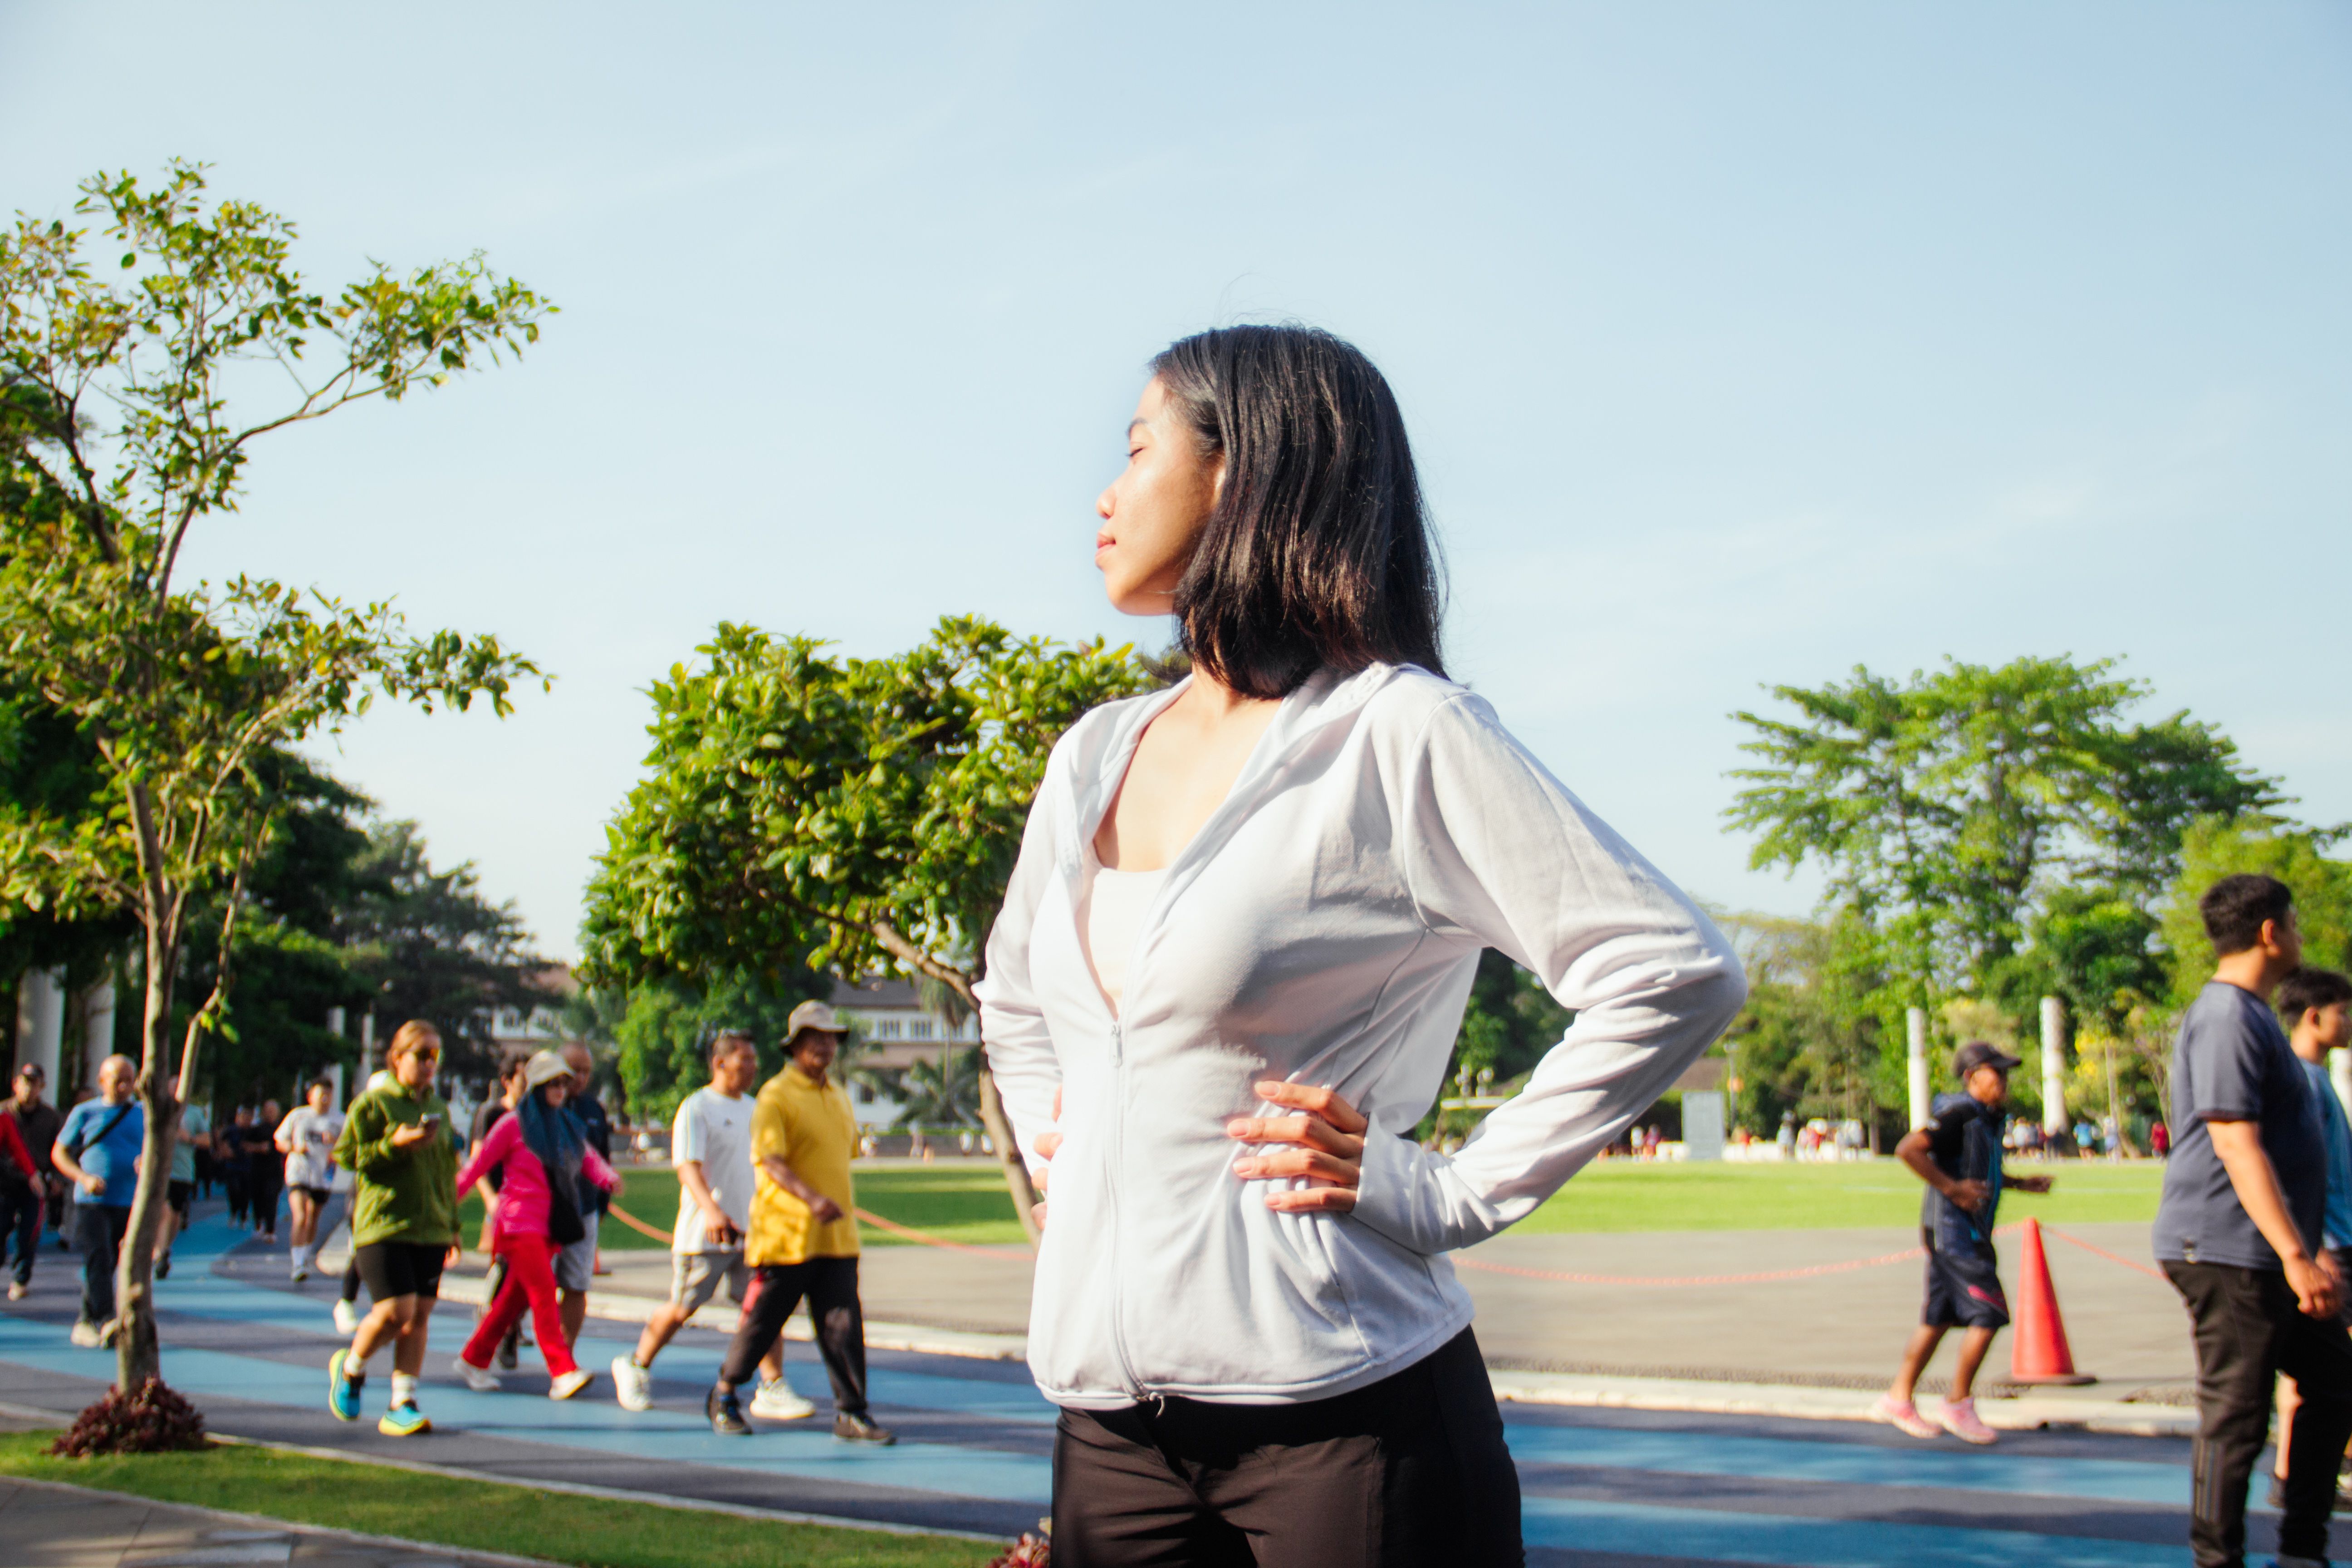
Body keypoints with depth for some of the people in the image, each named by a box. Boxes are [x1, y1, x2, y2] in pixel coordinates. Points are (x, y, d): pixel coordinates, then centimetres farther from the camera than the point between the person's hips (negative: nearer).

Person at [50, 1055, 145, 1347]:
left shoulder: (144, 1114, 11)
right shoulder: (84, 1113, 5)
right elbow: (59, 1153, 7)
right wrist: (84, 1178, -9)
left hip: (129, 1203, 3)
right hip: (91, 1202, -3)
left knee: (109, 1264, 8)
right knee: (97, 1259, -16)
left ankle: (86, 1322, 22)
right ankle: (106, 1322, -22)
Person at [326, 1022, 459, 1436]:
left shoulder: (439, 1108, 15)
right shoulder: (373, 1103, -3)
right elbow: (344, 1154, -6)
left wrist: (452, 1225, 19)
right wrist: (394, 1145, -18)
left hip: (430, 1228, 6)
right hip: (384, 1225, -6)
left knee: (420, 1315, 2)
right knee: (395, 1311, -14)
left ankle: (403, 1405, 8)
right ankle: (351, 1368, 15)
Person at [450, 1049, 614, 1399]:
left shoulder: (566, 1126, 16)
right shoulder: (514, 1124, -3)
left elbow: (588, 1159, 9)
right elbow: (478, 1164, -1)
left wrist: (606, 1176, -13)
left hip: (551, 1226, 7)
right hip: (520, 1222, -7)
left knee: (515, 1297, 12)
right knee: (544, 1295, -15)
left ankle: (474, 1360, 26)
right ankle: (563, 1373, -22)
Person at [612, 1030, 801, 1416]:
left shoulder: (751, 1108, 14)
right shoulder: (696, 1109, -10)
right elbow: (688, 1166, -21)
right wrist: (711, 1210, -36)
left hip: (751, 1229, 6)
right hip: (703, 1234, -6)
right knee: (682, 1309, 5)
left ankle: (772, 1390, -1)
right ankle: (635, 1367, 26)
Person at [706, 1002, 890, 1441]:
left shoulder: (839, 1098, 15)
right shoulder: (776, 1096, -8)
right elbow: (770, 1161, -19)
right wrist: (811, 1198, -32)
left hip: (837, 1236, 6)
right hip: (784, 1235, -6)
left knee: (844, 1323, -2)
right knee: (762, 1321, 5)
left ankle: (850, 1413, 1)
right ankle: (724, 1397, 24)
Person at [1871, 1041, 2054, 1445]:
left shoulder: (1989, 1117, 13)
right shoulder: (1958, 1113, -17)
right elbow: (1908, 1149, -25)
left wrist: (2019, 1183, 19)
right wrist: (1952, 1188, -24)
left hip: (1970, 1229, 10)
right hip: (1953, 1229, -10)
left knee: (1939, 1317, 13)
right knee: (1988, 1314, -11)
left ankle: (1899, 1400, 21)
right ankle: (1959, 1406, -2)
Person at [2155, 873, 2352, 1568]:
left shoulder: (2251, 1015, 18)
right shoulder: (2226, 1018, -16)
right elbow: (2236, 1147, -24)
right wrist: (2295, 1255, -28)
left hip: (2266, 1255, 11)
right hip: (2227, 1251, -11)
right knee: (2236, 1413, -6)